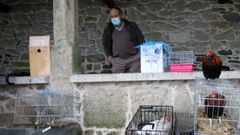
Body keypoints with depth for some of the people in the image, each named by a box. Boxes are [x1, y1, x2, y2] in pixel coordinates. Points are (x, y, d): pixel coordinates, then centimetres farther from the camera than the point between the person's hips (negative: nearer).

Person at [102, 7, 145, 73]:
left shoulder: (131, 26, 7)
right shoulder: (108, 29, 11)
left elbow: (141, 40, 10)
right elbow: (106, 44, 20)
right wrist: (109, 55, 7)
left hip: (133, 59, -1)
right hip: (117, 61, 1)